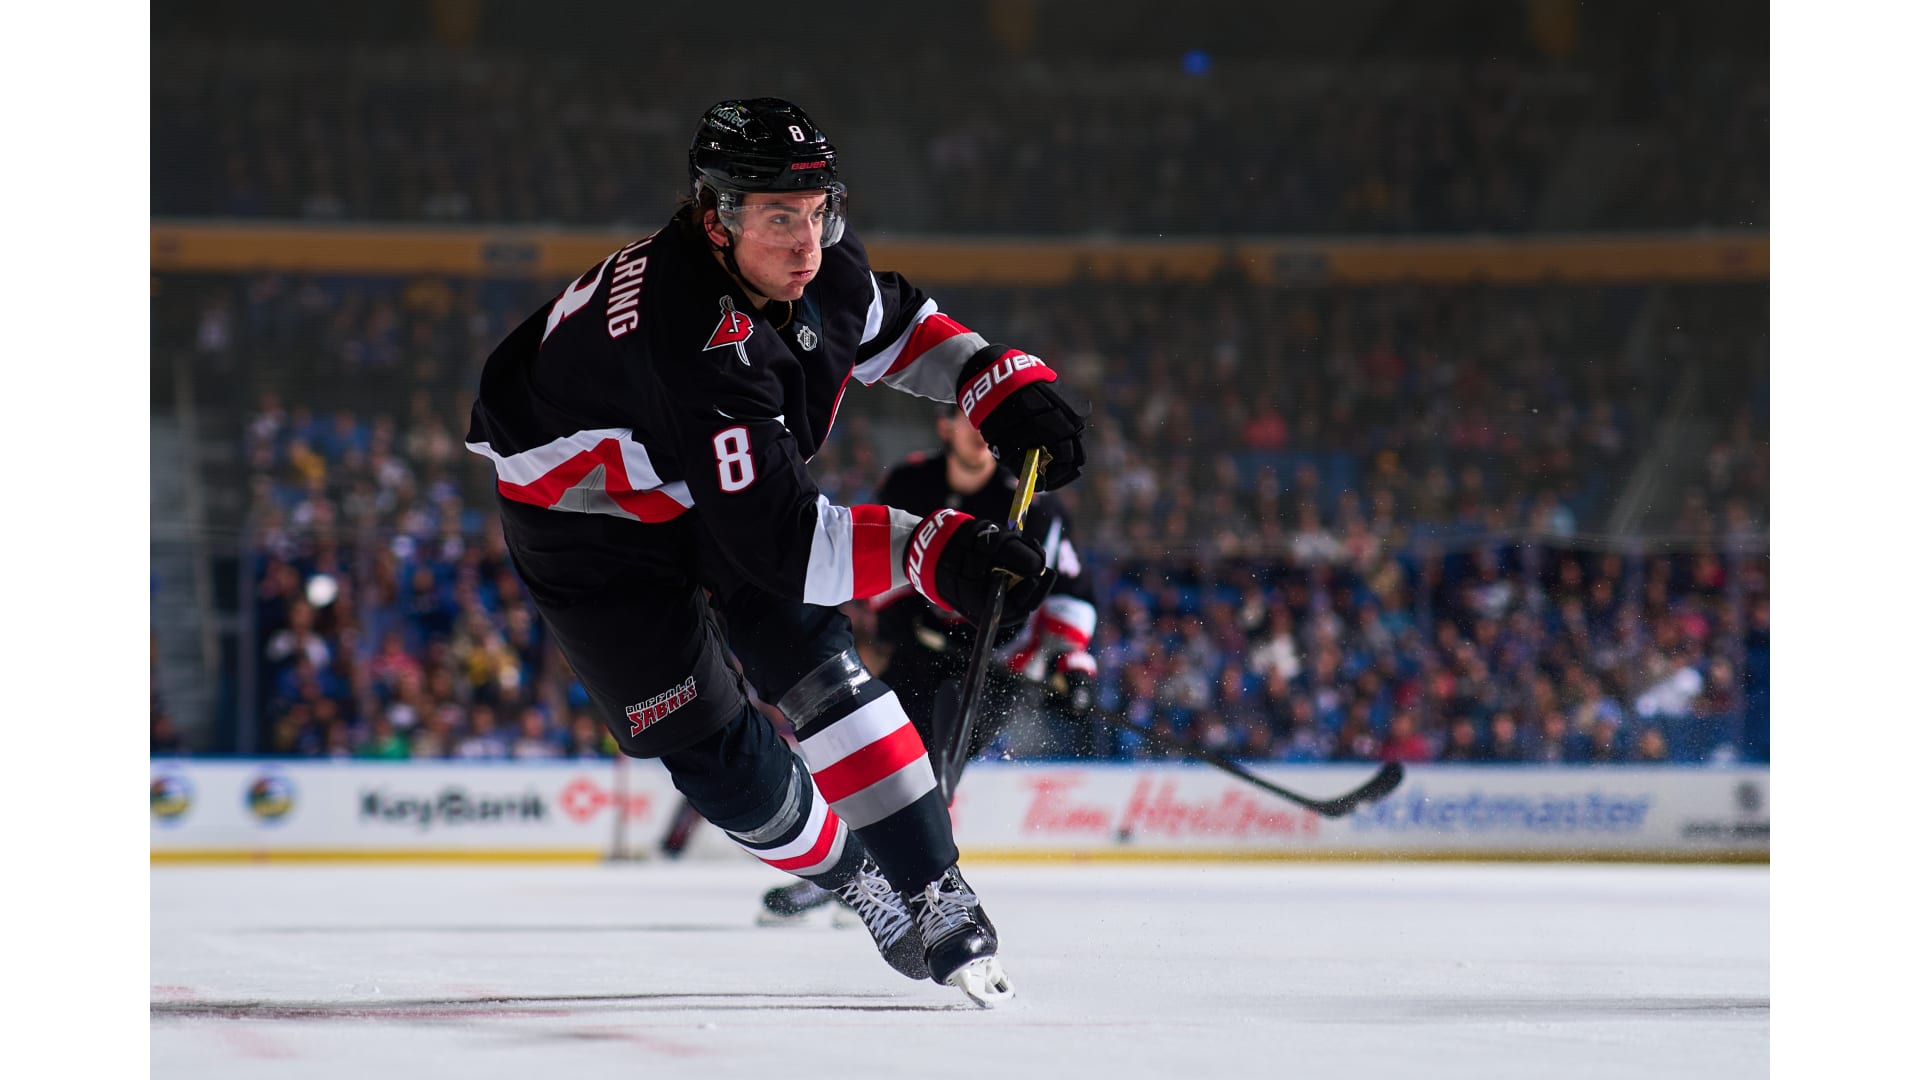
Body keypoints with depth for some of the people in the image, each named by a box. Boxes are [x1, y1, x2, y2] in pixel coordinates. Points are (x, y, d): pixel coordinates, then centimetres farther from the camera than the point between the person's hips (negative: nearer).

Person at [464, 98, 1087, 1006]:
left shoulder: (818, 264, -17)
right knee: (711, 748, -7)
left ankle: (935, 893, -7)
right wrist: (932, 555, -52)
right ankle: (853, 876, 16)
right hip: (584, 515, -6)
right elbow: (778, 537, -44)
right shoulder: (696, 340, -41)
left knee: (816, 667, -9)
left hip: (719, 478, 6)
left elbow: (894, 327, 8)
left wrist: (1001, 384, -7)